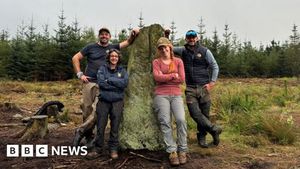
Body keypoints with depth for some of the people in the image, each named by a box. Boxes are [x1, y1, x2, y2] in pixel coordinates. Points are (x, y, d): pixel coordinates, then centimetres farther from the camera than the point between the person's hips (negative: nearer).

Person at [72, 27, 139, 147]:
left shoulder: (113, 47, 13)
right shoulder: (91, 47, 9)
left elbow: (128, 42, 18)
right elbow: (75, 58, 11)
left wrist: (133, 34, -3)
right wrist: (80, 74, 2)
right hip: (89, 83, 0)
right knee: (87, 110, -1)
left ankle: (80, 131, 3)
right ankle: (89, 137, 14)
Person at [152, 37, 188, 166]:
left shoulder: (178, 61, 12)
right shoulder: (156, 62, 9)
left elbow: (181, 79, 1)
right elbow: (157, 77, -9)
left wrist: (164, 77, -2)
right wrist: (173, 75, -4)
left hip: (176, 95, 1)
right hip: (161, 95, -1)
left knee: (181, 120, -16)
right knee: (165, 122, -11)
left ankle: (182, 150, -4)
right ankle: (172, 151, -5)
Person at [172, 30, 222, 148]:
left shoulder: (205, 51, 3)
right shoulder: (183, 51, 9)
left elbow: (215, 66, 5)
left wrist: (212, 82, -4)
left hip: (203, 87, -1)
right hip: (190, 88, 1)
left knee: (204, 114, 3)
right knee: (195, 113, -11)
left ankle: (201, 137, 19)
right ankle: (214, 129, 4)